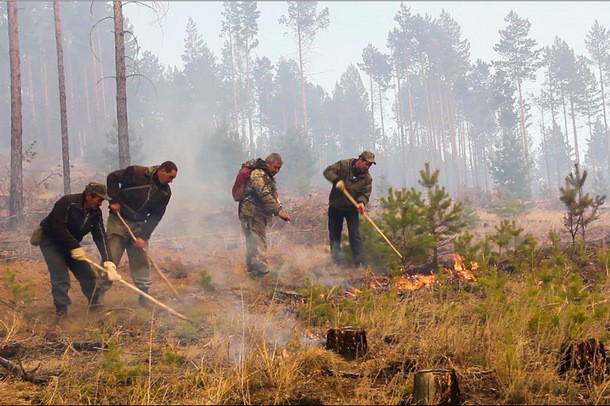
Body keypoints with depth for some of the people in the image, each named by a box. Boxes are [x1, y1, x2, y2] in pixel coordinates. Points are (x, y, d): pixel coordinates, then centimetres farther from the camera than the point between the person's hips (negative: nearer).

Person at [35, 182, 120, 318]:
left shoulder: (95, 213, -8)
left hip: (71, 244, 6)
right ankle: (61, 310, -6)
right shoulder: (67, 203, -27)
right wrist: (75, 247, -30)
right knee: (60, 277, -17)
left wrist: (108, 262, -24)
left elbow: (101, 238, -13)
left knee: (87, 274, 2)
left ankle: (95, 304, 19)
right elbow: (58, 228, -31)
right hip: (50, 241, -6)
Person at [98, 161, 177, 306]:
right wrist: (114, 200, -15)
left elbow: (155, 217, -4)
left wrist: (143, 236, -13)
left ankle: (144, 295, 11)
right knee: (110, 257, -6)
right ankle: (100, 291, 0)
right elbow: (112, 178, -8)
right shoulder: (136, 173, -17)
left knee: (141, 260, 4)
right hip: (119, 221, -4)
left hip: (139, 225, 4)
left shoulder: (165, 192, -3)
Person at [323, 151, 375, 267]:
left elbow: (365, 193, -13)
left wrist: (361, 202, -35)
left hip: (352, 209, 0)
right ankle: (335, 263, 16)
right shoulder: (344, 165, -9)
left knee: (355, 235, -9)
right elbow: (328, 171, -14)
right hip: (335, 206, 0)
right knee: (334, 234, 7)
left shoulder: (367, 178, -5)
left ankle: (360, 263, -12)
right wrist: (337, 180, -32)